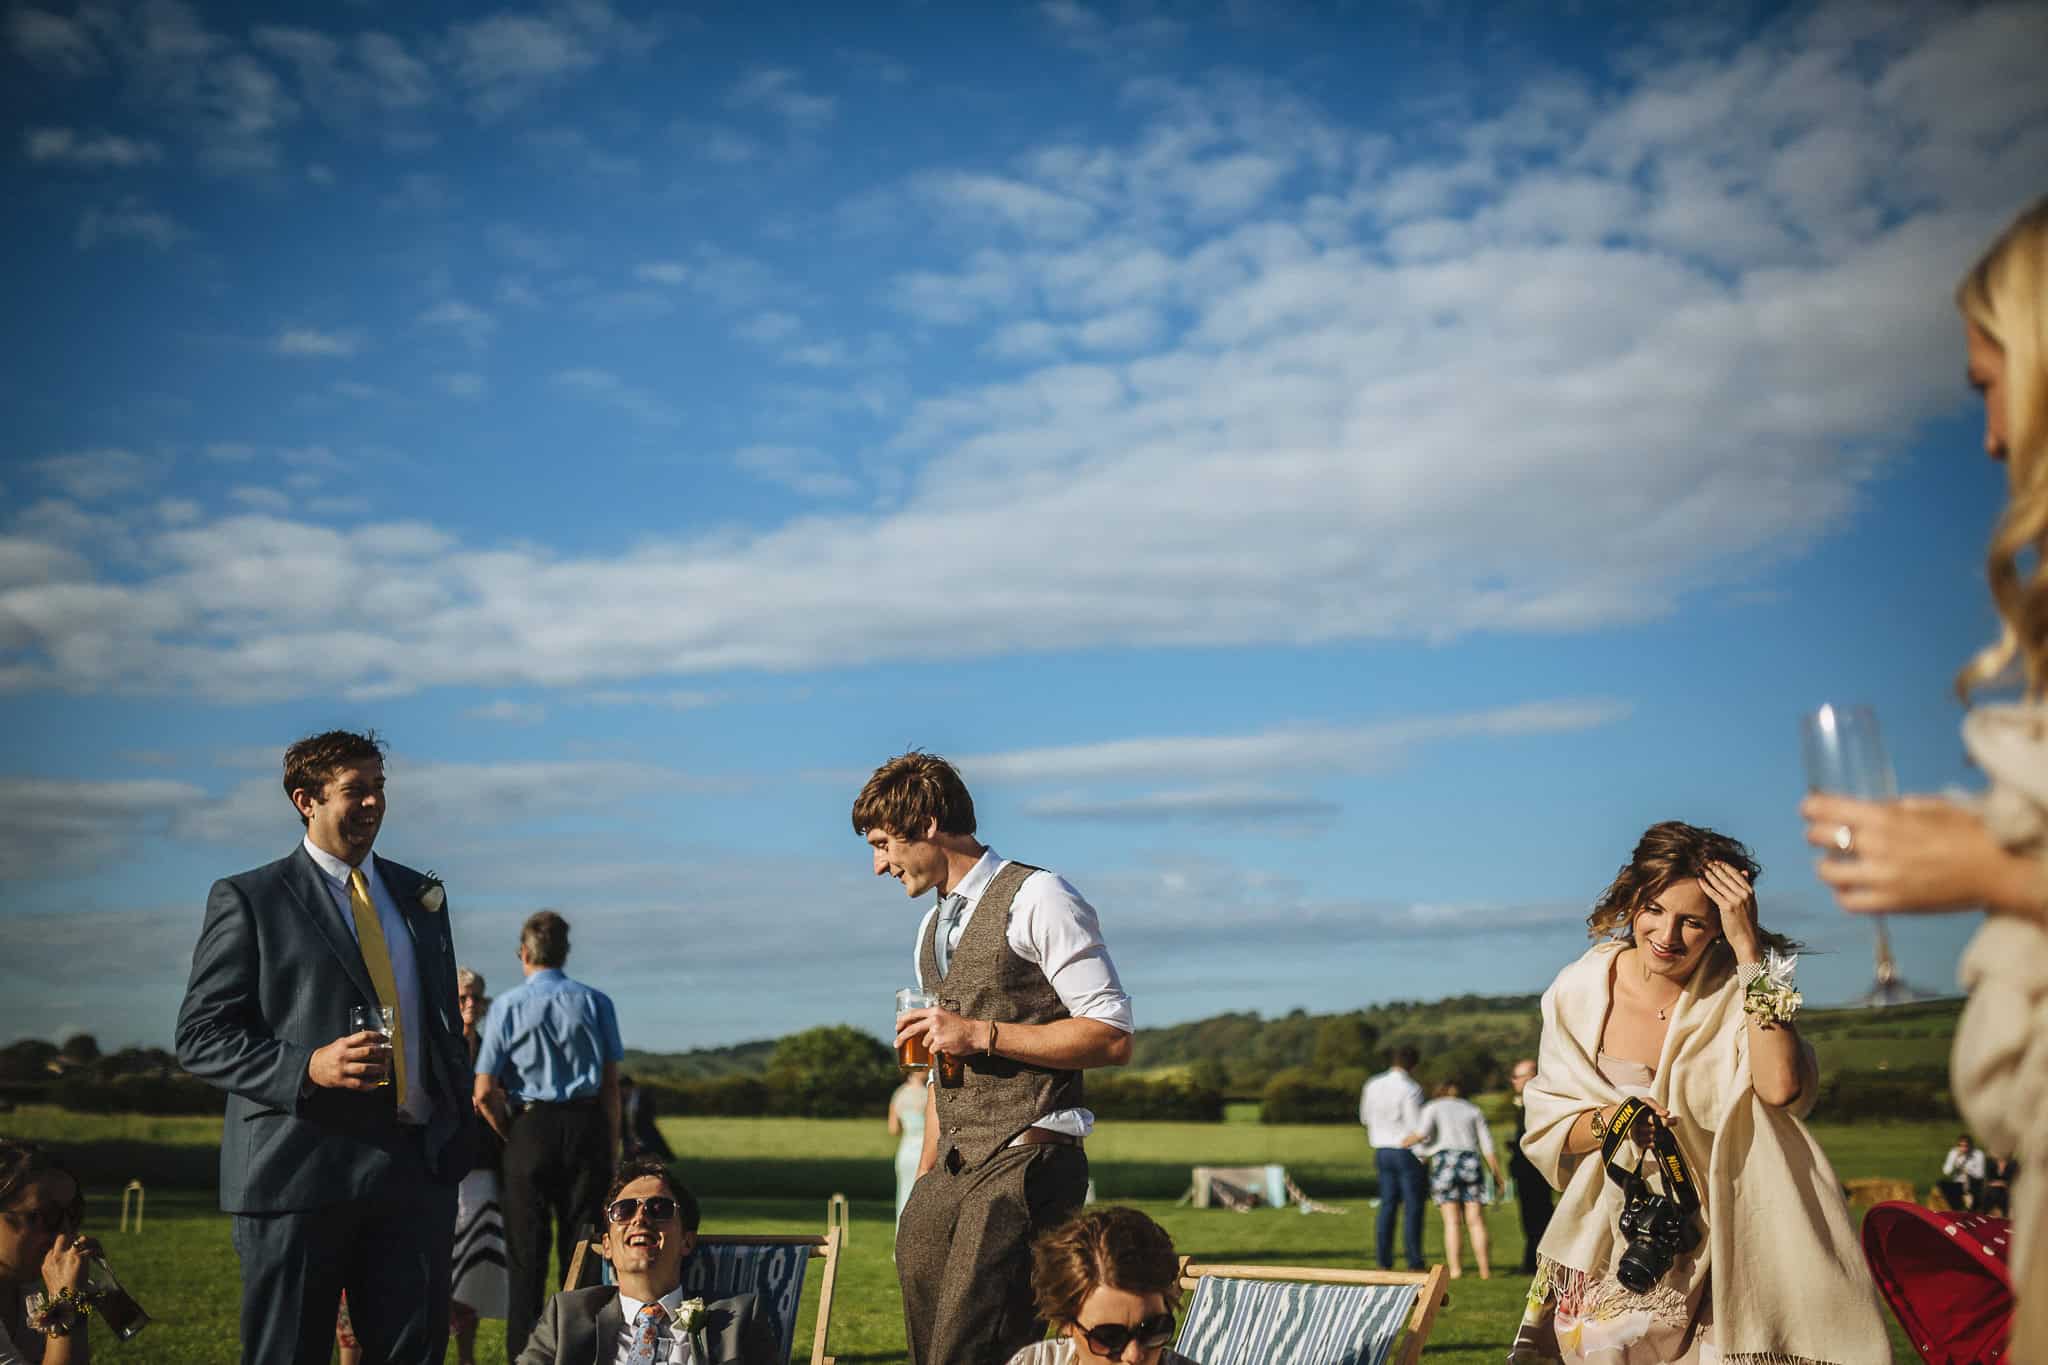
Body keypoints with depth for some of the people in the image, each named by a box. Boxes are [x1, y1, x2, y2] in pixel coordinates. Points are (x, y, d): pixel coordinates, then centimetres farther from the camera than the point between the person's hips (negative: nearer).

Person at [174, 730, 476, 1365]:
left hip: (418, 1168, 4)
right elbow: (200, 1037, -5)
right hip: (300, 1170, -4)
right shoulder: (247, 900, -1)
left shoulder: (420, 895, 16)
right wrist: (307, 1068, -20)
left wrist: (461, 1131, 12)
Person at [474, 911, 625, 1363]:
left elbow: (484, 1093, -4)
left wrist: (510, 1136, 11)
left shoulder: (506, 1006, -1)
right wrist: (612, 1145, 8)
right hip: (587, 1126, 1)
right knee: (582, 1247, 6)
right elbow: (611, 1084, 2)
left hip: (530, 1127, -1)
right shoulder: (595, 1003, 3)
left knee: (526, 1251, 7)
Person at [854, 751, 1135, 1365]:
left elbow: (1112, 1037, -12)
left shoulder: (1037, 900, -7)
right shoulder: (933, 928, 19)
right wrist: (924, 1182, 17)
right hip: (954, 1170, 8)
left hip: (1026, 1166, -8)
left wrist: (982, 1034, -16)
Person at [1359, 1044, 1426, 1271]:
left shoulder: (1373, 1085, 4)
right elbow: (1419, 1129, -17)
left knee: (1388, 1205, 10)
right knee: (1412, 1207, 0)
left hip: (1382, 1150, 6)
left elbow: (1365, 1117, 16)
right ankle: (1414, 1263, 0)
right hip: (1408, 1151, -6)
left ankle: (1384, 1262, 9)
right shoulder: (1410, 1089, -16)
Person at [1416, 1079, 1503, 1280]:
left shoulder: (1432, 1107, 13)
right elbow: (1488, 1145, 13)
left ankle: (1455, 1268, -7)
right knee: (1476, 1221, 2)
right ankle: (1485, 1269, -2)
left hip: (1444, 1161, -2)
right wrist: (1497, 1174, 14)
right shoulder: (1473, 1110, 20)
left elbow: (1424, 1132, -7)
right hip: (1471, 1162, 2)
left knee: (1451, 1221, 0)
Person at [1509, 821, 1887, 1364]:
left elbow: (1780, 1087, -28)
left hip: (1718, 1244, -1)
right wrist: (1611, 1120, -21)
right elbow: (1547, 1129, 0)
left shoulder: (1737, 987, -8)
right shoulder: (1580, 991, -4)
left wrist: (1749, 950, -26)